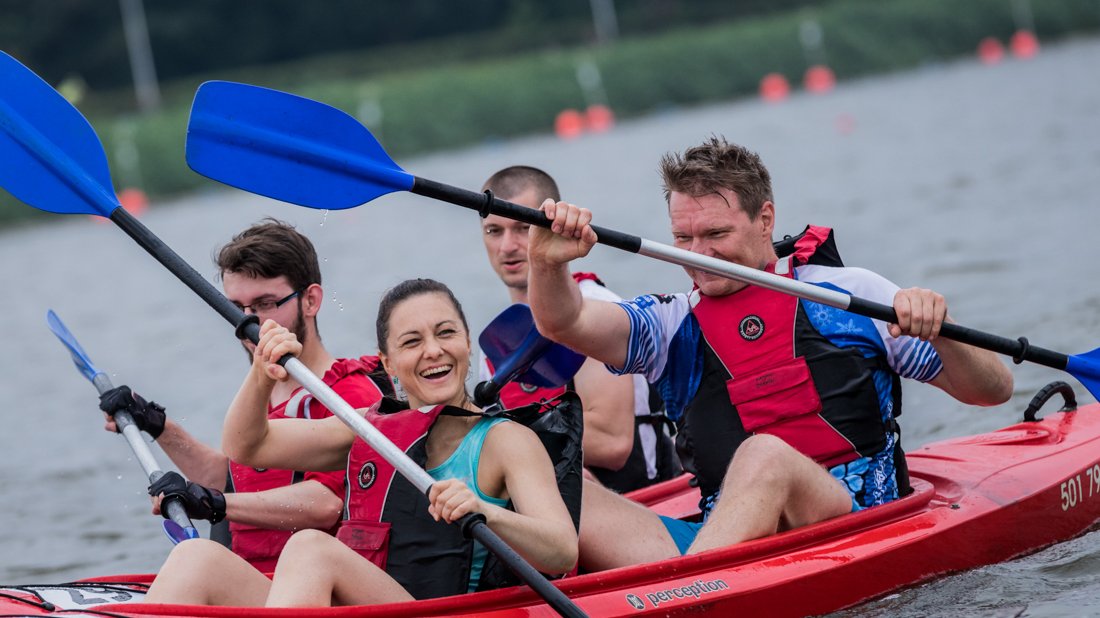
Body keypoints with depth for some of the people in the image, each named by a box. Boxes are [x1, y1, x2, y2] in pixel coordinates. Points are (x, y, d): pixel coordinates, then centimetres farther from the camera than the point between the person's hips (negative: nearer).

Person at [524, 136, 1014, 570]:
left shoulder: (850, 294, 11)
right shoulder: (673, 325, 17)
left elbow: (993, 391, 9)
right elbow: (564, 323, -1)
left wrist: (938, 334, -12)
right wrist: (548, 265, -23)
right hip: (717, 543, 3)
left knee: (764, 454, -35)